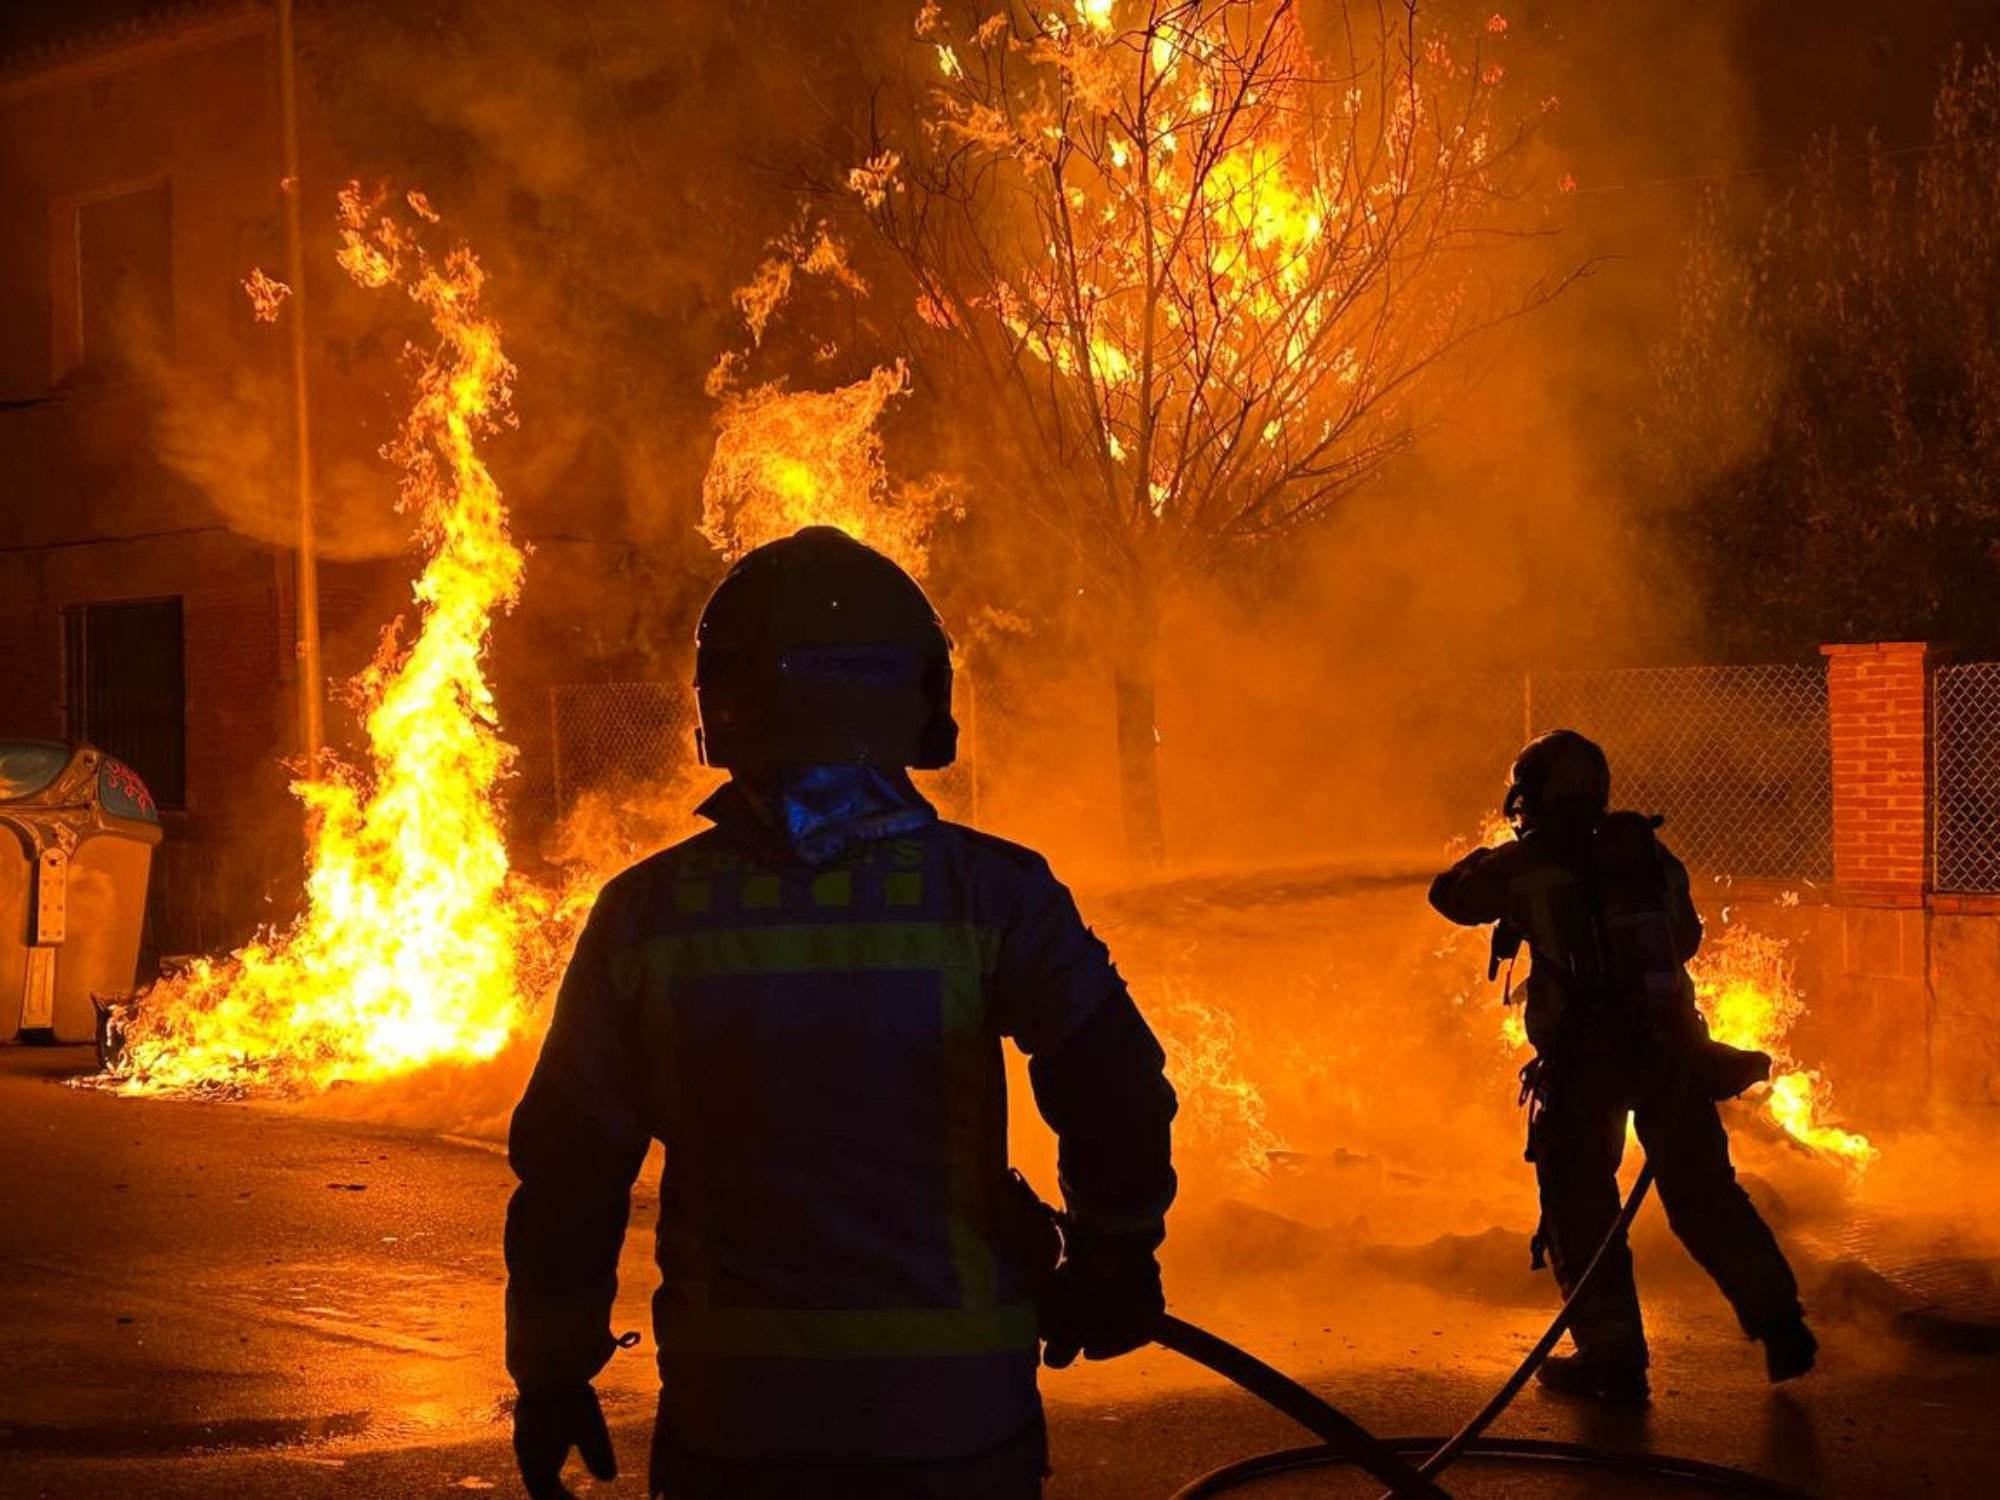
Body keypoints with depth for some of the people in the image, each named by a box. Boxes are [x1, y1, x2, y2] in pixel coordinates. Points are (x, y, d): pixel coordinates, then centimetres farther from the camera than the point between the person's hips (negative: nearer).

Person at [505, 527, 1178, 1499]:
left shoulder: (645, 914, -3)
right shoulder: (991, 893, -7)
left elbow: (568, 1172, 1)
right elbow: (1117, 1095, -16)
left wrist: (550, 1377, 13)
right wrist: (1112, 1264, 1)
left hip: (733, 1420, 1)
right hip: (954, 1414, -1)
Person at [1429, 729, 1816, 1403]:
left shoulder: (1529, 861, -4)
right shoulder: (1646, 849, 8)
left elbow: (1449, 894, 12)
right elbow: (1686, 936, 21)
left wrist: (1496, 853, 28)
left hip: (1582, 1059, -4)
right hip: (1670, 1046, 4)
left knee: (1579, 1204, 8)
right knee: (1704, 1193, 16)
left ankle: (1613, 1353, 7)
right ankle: (1779, 1321, 15)